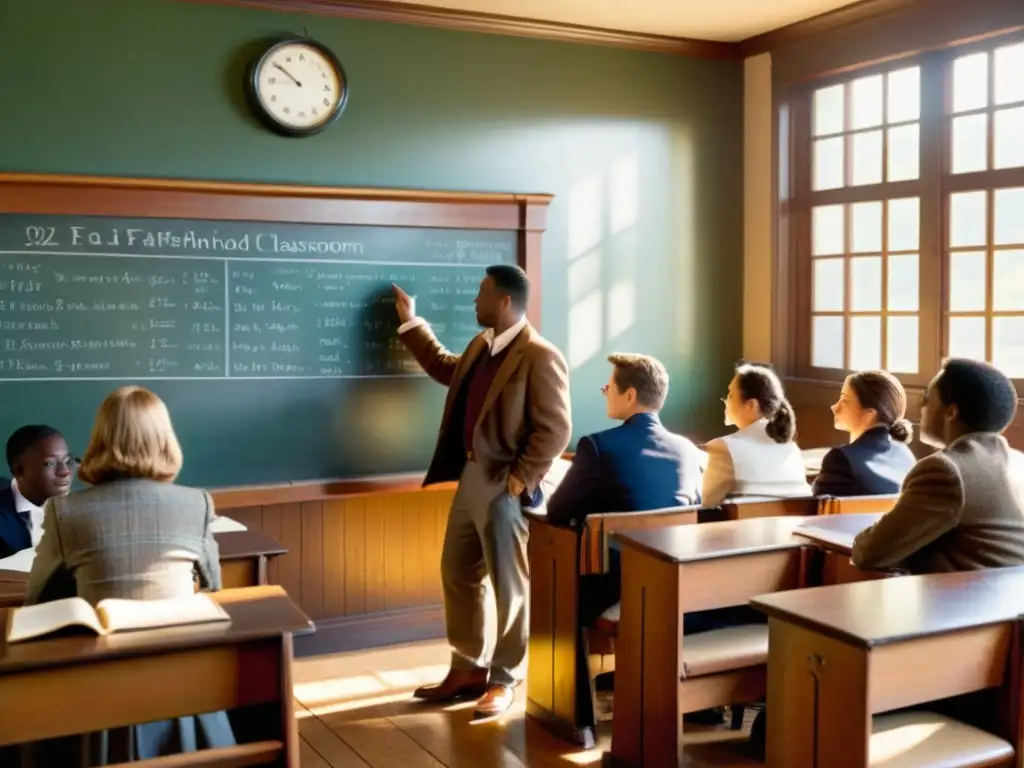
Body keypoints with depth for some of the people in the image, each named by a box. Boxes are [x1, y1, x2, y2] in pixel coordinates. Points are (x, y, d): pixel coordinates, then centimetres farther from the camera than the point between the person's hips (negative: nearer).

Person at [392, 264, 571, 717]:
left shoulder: (540, 357, -17)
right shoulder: (480, 345, 12)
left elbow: (555, 429, -19)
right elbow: (448, 370, 31)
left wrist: (520, 479, -20)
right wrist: (411, 324, 30)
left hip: (504, 486, -9)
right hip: (469, 478, 9)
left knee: (508, 586, 4)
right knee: (458, 577, 16)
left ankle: (504, 680, 18)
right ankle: (469, 668, 30)